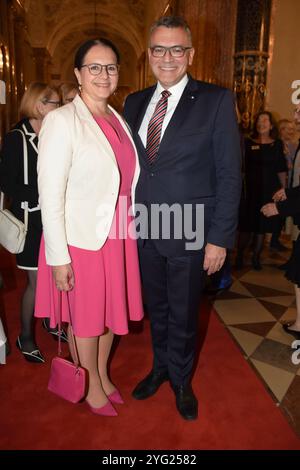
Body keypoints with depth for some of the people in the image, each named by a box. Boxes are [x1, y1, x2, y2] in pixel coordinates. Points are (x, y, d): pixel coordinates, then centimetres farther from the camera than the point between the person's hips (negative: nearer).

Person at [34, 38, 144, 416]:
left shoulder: (117, 119, 8)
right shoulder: (62, 121, -12)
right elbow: (50, 195, -15)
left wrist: (130, 228, 10)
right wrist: (58, 257, -16)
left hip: (117, 235, 6)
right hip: (81, 239, -6)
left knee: (110, 310, 19)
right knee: (85, 316, 12)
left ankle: (103, 374, 44)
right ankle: (92, 387, 37)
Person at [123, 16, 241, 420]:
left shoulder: (216, 101, -6)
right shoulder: (134, 103, 8)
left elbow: (229, 174, -9)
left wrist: (220, 237, -12)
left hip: (189, 234, -4)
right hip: (145, 231, 4)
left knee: (183, 315, 12)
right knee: (156, 309, 20)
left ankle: (181, 381, 39)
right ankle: (161, 368, 45)